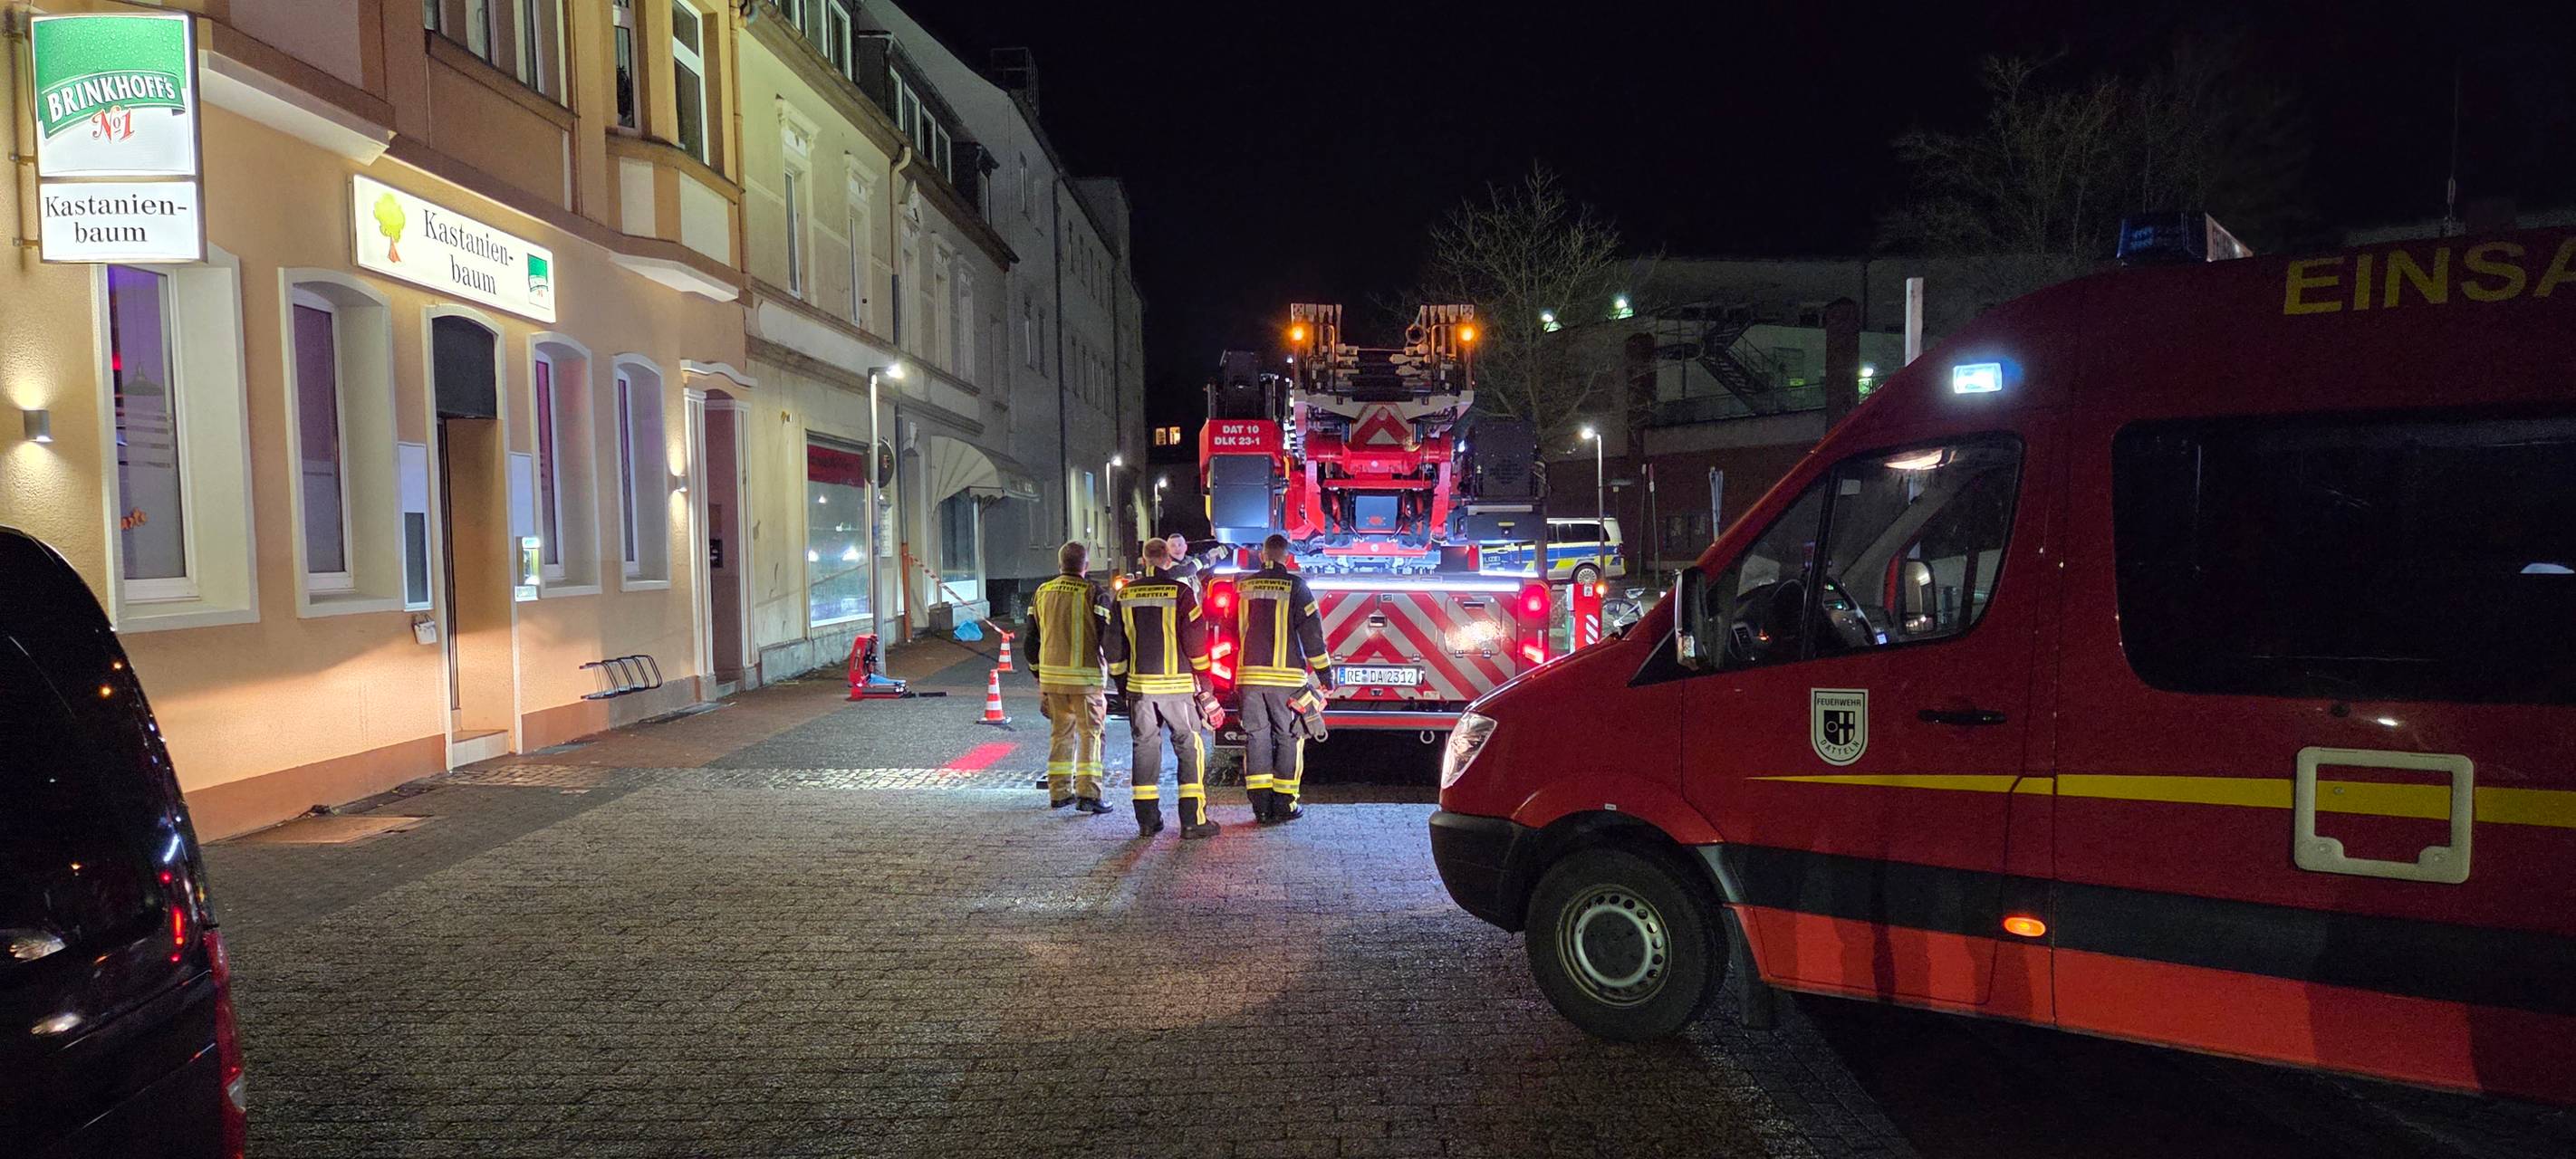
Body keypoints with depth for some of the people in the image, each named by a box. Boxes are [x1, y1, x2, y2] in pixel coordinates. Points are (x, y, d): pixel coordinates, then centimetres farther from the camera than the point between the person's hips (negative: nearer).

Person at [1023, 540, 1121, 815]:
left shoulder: (1042, 593, 10)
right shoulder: (1094, 594, -8)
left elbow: (1032, 639, 15)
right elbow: (1110, 637, -11)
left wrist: (1038, 674, 23)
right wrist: (1118, 669, 3)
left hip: (1051, 676, 5)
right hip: (1085, 676, -5)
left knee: (1060, 733, 16)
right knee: (1090, 734, 2)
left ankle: (1059, 792, 20)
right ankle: (1087, 794, -4)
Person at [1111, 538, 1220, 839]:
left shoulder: (1125, 595, 6)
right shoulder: (1179, 592, -7)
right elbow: (1195, 639, -8)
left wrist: (1122, 683, 19)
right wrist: (1204, 681, 3)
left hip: (1139, 685, 4)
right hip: (1176, 684, -4)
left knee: (1145, 747, 11)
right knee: (1189, 748, 1)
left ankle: (1148, 819, 13)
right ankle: (1193, 820, -3)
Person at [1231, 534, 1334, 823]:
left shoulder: (1243, 587, 8)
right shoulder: (1295, 586, -5)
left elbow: (1235, 630, 17)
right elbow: (1311, 631, -7)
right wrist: (1324, 670, 0)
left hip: (1250, 674, 4)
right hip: (1286, 675, -4)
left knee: (1256, 737, 8)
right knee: (1289, 738, 5)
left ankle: (1261, 805, 8)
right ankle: (1283, 804, 4)